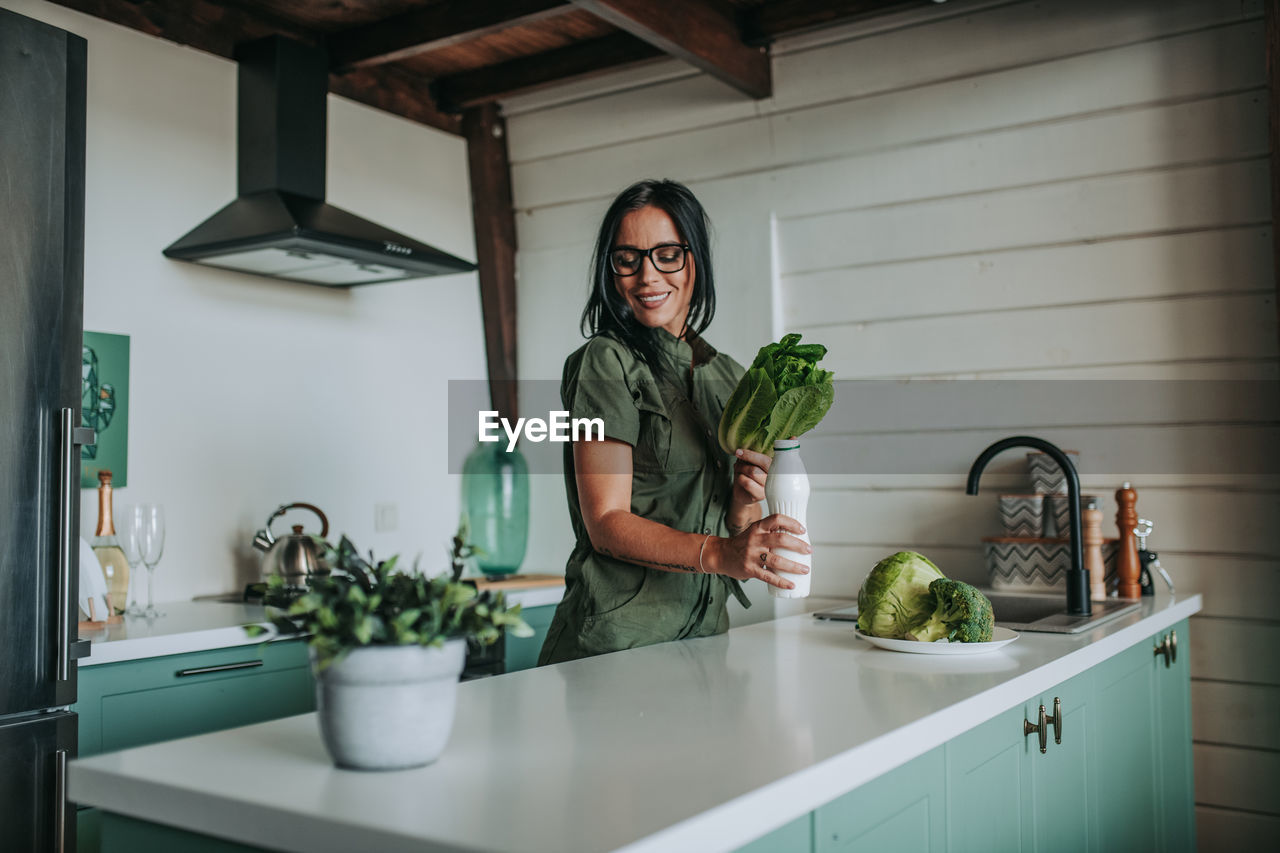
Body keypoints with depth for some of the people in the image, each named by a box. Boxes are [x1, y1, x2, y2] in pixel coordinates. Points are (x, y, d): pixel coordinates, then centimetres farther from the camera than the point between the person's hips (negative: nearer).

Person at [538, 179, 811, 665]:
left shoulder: (730, 378, 11)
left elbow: (739, 533, 15)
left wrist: (744, 501, -8)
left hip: (704, 634, 6)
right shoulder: (606, 363, -8)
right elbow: (607, 524, -15)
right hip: (617, 640, -6)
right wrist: (719, 553, -28)